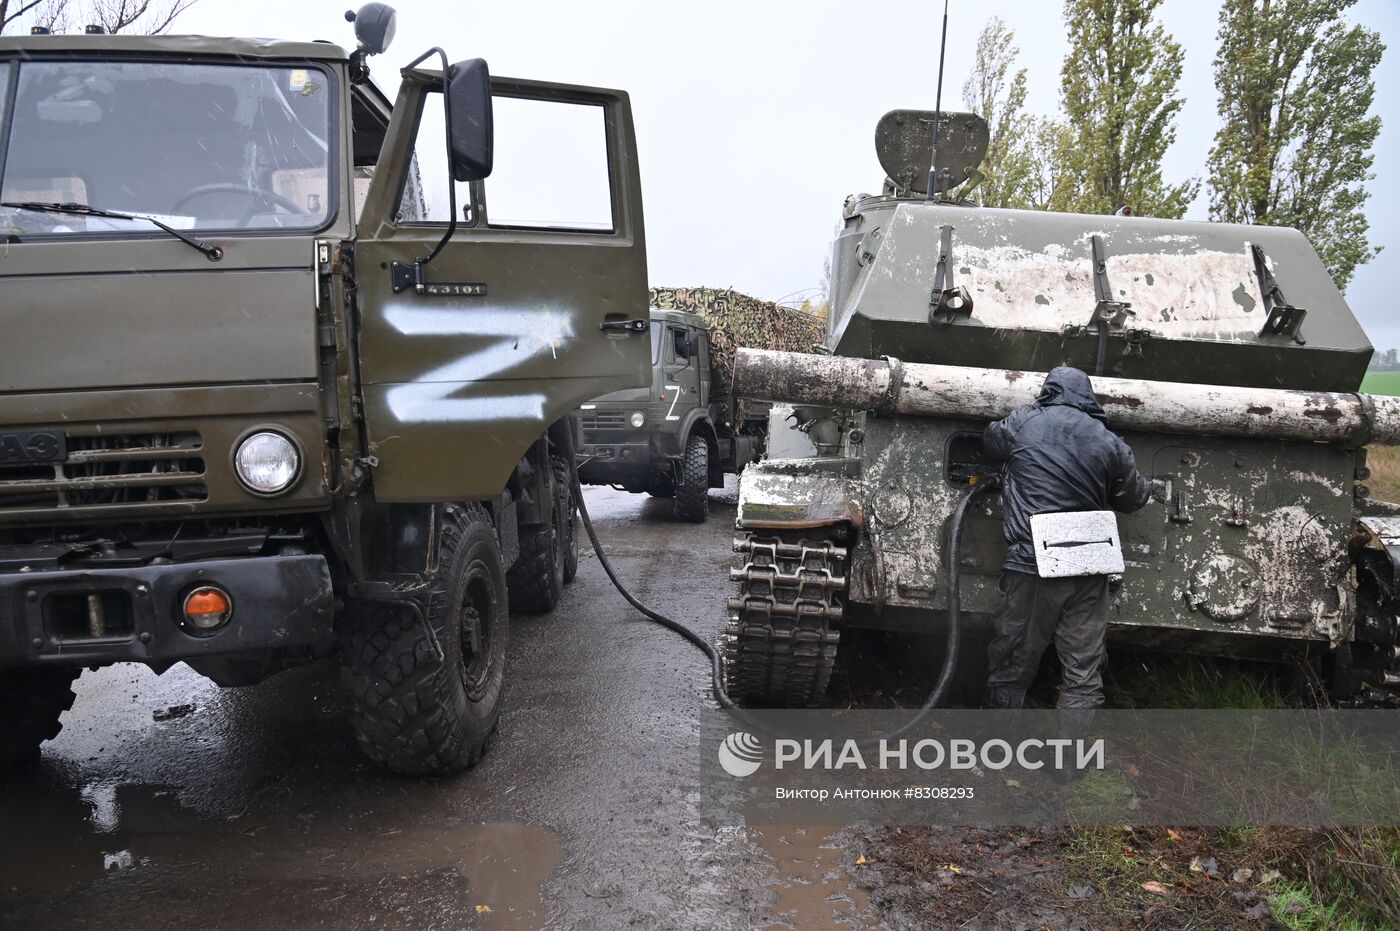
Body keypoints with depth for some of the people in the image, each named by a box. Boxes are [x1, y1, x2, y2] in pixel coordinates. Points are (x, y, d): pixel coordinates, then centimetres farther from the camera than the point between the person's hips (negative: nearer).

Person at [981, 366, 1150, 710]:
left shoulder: (1022, 425, 1)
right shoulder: (1110, 443, 4)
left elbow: (989, 440, 21)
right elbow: (1133, 499, 14)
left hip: (1031, 566, -2)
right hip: (1089, 570, 2)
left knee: (1013, 666, 11)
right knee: (1084, 669, 10)